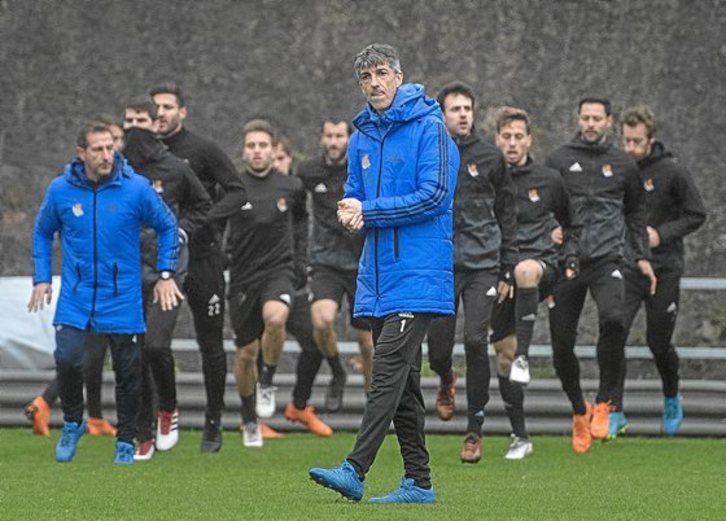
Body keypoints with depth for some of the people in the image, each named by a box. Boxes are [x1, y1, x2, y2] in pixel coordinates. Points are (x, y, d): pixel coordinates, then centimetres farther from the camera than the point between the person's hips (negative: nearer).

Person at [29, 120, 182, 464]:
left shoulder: (136, 188, -8)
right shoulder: (61, 190, -3)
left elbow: (167, 227, 5)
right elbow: (43, 232, 14)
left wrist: (165, 274, 0)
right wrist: (42, 278, 8)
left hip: (122, 300, -1)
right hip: (75, 297, 1)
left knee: (127, 371, 4)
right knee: (68, 359, -14)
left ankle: (126, 442, 20)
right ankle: (72, 423, 12)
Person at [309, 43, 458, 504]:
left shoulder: (429, 128, -7)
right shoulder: (362, 137, 15)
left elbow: (433, 195, -15)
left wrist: (368, 211, -12)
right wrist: (349, 212, -3)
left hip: (417, 274, -8)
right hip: (378, 273, 8)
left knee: (390, 369, -15)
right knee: (403, 379, 10)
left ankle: (356, 470, -20)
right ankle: (419, 482, 14)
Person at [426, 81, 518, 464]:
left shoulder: (489, 157, 4)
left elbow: (507, 214, 10)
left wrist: (506, 270, 7)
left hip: (483, 265, 0)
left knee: (476, 342, -11)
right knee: (438, 347, -1)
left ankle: (475, 430, 0)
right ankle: (446, 382, 38)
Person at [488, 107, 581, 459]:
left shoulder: (549, 180, 6)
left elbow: (571, 225, 21)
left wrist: (570, 260, 8)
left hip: (541, 264, -2)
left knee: (525, 271, -39)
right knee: (503, 354, 0)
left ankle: (523, 358, -35)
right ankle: (520, 437, 10)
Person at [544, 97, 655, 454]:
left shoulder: (623, 164, 11)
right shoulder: (558, 160, 7)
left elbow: (635, 211, 22)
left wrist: (642, 256, 16)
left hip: (606, 260, -1)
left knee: (613, 318, -29)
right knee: (561, 344, 0)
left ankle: (604, 402, -13)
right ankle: (579, 411, 24)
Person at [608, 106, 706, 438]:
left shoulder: (672, 171, -8)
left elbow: (696, 215, -3)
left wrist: (661, 234, -16)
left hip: (664, 269, -2)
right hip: (625, 268, 2)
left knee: (659, 342, 9)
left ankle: (672, 401, 37)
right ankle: (615, 413, -11)